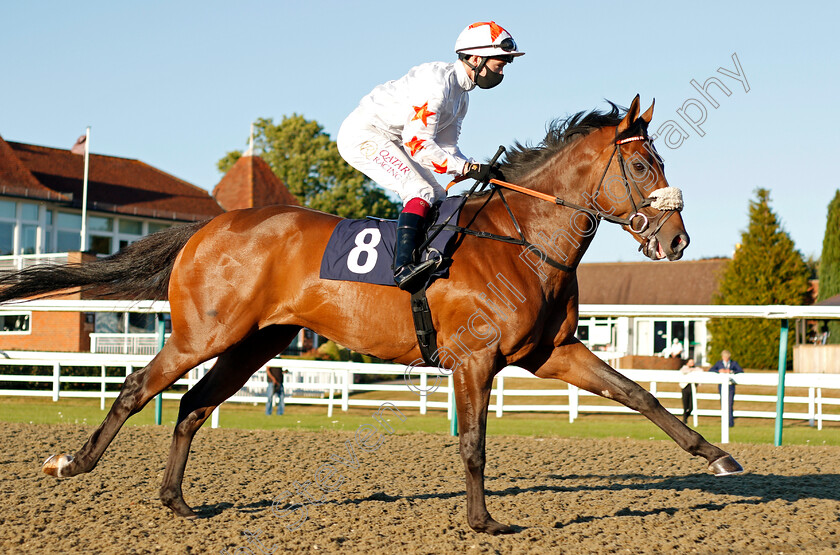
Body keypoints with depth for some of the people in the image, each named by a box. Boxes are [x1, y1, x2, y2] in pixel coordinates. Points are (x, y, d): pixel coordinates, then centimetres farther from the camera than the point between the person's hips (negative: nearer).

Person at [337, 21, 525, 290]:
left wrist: (481, 171, -5)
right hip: (363, 133, -11)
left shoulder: (461, 95, 9)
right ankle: (403, 266, -36)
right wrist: (467, 168, -29)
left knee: (439, 201, 6)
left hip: (390, 143, 11)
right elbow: (417, 142, -27)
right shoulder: (437, 80, -23)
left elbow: (446, 148, 11)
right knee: (422, 191, -25)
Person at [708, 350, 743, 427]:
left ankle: (731, 422, -6)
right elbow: (710, 370, 1)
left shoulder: (734, 363, 6)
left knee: (730, 404, -9)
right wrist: (719, 371, -15)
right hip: (722, 386, 1)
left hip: (730, 386, -1)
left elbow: (741, 371, -7)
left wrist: (731, 371, -20)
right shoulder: (719, 363, 9)